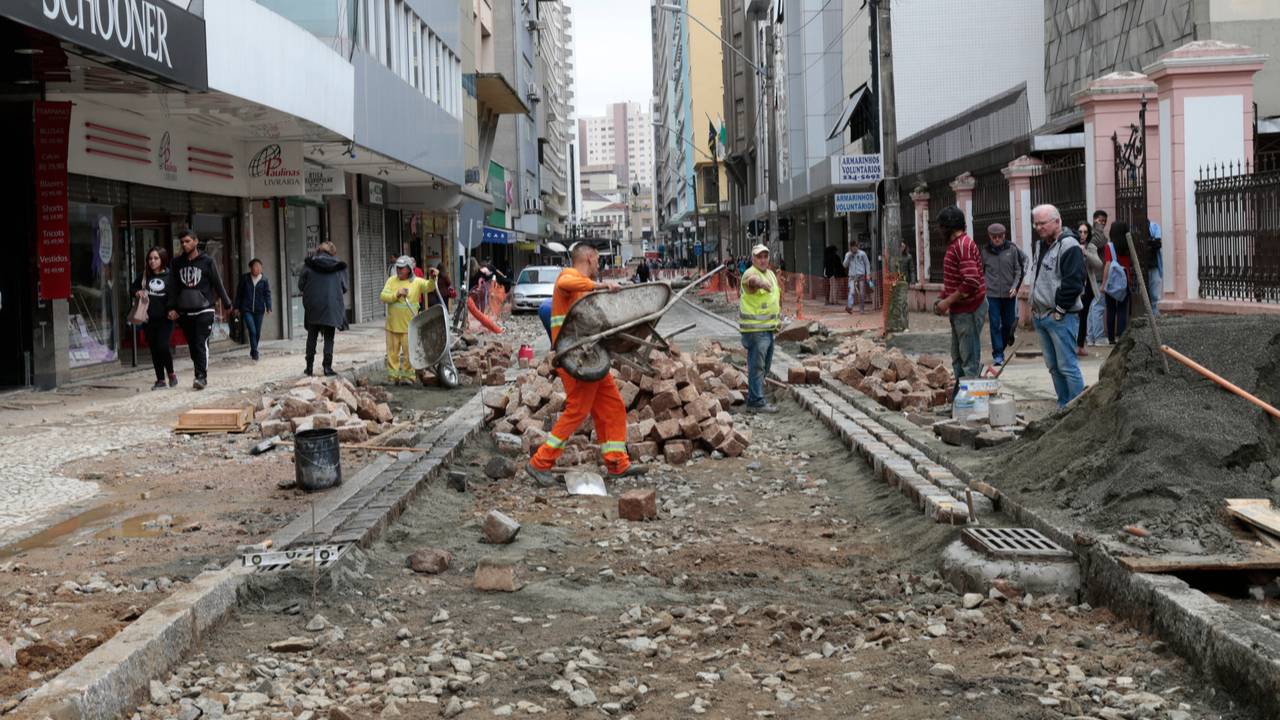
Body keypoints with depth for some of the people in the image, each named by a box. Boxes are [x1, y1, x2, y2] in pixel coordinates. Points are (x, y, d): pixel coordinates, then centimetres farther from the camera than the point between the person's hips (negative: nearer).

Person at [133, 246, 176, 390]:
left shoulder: (169, 276, -4)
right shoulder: (145, 276, 7)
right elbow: (134, 287, 21)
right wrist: (137, 292, -2)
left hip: (165, 318, -4)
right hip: (149, 319, 4)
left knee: (163, 346, -16)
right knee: (154, 349, 7)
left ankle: (171, 373, 9)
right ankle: (160, 379, 16)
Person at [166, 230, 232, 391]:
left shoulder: (207, 261, 0)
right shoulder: (177, 263, 9)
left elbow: (218, 284, 3)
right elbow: (173, 287, 8)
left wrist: (227, 304, 6)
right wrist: (172, 308, 0)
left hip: (204, 309, -4)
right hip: (184, 311, 4)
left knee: (201, 344, -14)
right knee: (192, 345, 7)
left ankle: (202, 376, -17)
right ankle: (200, 375, 15)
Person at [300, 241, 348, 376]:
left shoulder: (309, 265, -2)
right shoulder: (339, 266, 0)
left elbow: (301, 285, -2)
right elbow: (344, 288, 1)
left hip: (313, 306, 1)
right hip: (332, 307, -1)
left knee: (312, 337, 13)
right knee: (329, 338, 6)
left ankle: (309, 366, 14)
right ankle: (327, 366, -2)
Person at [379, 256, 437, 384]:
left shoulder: (417, 282, -1)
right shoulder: (392, 280, 6)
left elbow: (429, 287, -18)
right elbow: (383, 296, -2)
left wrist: (432, 279, -38)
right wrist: (396, 294, -17)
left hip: (408, 325, -2)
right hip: (392, 324, 3)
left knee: (408, 352, 2)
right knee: (393, 351, 8)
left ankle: (408, 376, 12)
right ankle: (393, 375, 15)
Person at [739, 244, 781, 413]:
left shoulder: (771, 274, 14)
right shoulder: (750, 274, -15)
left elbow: (778, 295, 28)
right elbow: (753, 280, -41)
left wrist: (779, 315, 20)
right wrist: (761, 283, -63)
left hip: (769, 328, 9)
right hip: (755, 329, -9)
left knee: (765, 366, 16)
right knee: (757, 366, -8)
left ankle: (754, 398, 29)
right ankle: (757, 402, -5)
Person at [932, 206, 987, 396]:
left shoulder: (963, 246, -18)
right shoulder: (955, 245, 14)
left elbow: (971, 282, -27)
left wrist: (948, 302, -18)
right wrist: (942, 299, 11)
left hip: (968, 309, -11)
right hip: (959, 310, 11)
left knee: (970, 359, -6)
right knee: (958, 358, 16)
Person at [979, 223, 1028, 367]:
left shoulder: (1012, 249, -2)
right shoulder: (985, 251, 1)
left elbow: (1018, 270, 1)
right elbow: (981, 271, 11)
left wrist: (1015, 286, -8)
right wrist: (984, 285, 3)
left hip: (1009, 294, 1)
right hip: (992, 294, -1)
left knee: (1008, 323, 9)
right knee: (995, 325, -4)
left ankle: (1000, 348, 28)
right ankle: (997, 355, -1)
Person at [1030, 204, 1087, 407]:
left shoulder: (1069, 247, -13)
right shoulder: (1041, 245, 16)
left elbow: (1073, 283, -19)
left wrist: (1059, 311, -16)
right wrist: (1034, 308, 16)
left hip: (1060, 317, -9)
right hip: (1040, 315, 9)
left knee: (1067, 366, -8)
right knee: (1053, 366, 13)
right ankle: (1064, 406, 20)